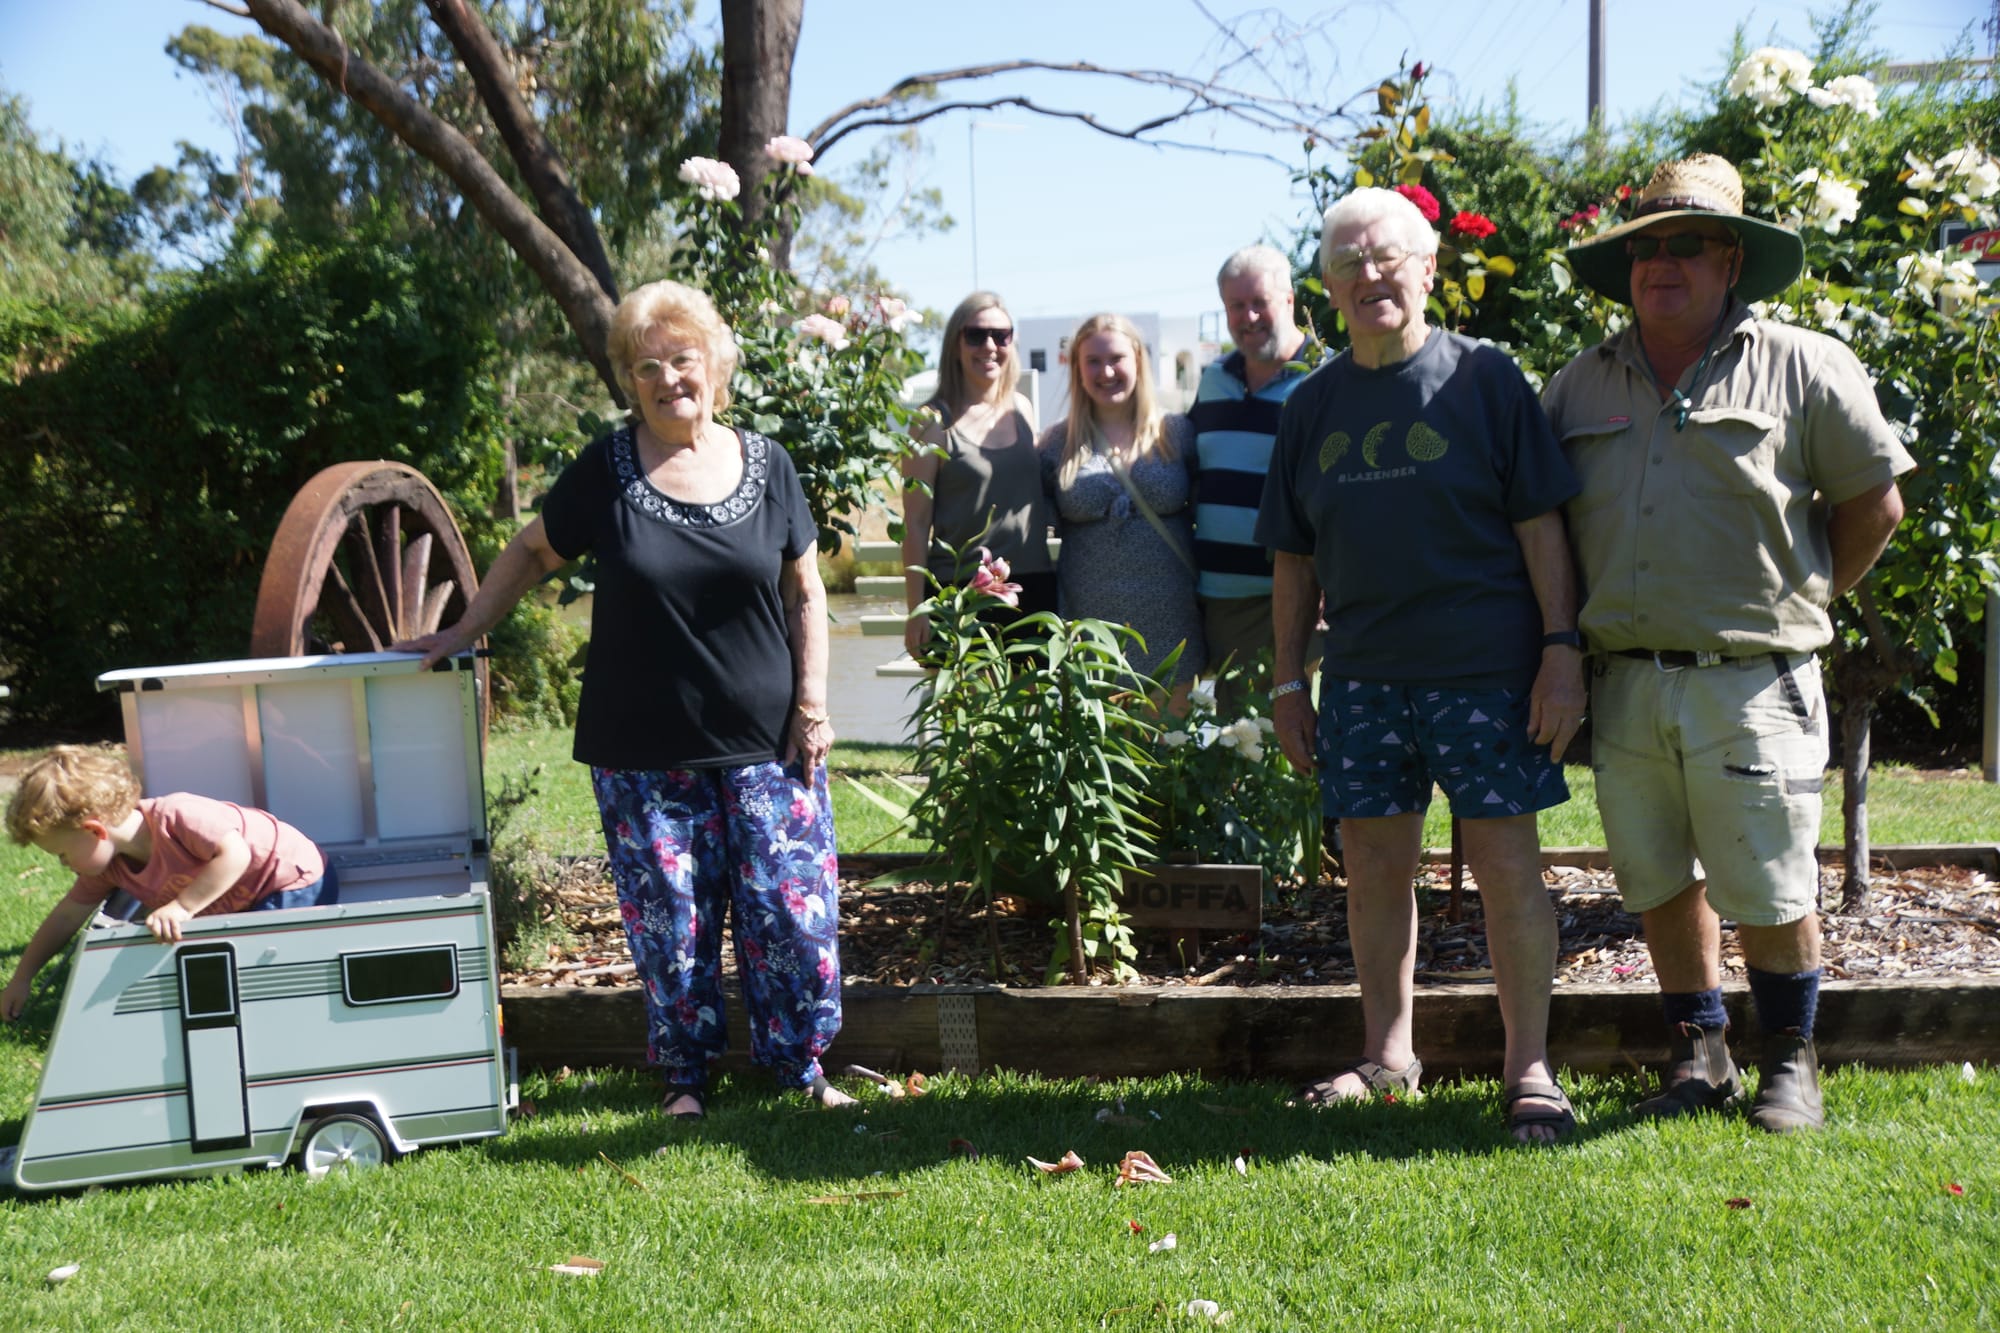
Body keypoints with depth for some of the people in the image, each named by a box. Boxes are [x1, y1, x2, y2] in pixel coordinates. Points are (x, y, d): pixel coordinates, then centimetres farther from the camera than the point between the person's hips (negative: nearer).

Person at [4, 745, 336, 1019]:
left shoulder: (175, 816, -31)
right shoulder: (108, 864, -4)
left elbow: (236, 855, -38)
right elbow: (67, 915, 7)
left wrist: (181, 907, -38)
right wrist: (21, 979, 7)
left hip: (297, 884, -9)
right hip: (246, 904, 9)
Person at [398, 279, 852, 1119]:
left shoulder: (766, 467, 2)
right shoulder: (606, 471, -1)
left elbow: (804, 593, 8)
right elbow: (532, 554, 13)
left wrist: (812, 704, 2)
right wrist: (464, 632, 10)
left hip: (766, 741, 1)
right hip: (645, 752, 0)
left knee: (795, 908, 0)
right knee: (669, 921, 5)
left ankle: (799, 1065, 19)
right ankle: (685, 1074, 23)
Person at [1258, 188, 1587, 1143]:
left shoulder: (1483, 379, 0)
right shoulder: (1313, 405, 11)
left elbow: (1541, 525, -2)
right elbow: (1295, 558, 14)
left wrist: (1562, 649, -9)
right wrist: (1289, 681, 10)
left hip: (1484, 670, -4)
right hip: (1362, 675, 4)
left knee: (1507, 865, -1)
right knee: (1374, 867, 9)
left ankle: (1530, 1067, 11)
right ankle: (1386, 1055, 24)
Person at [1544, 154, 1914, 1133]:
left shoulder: (1803, 368, 1)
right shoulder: (1582, 383, 12)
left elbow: (1874, 502, 6)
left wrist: (1804, 597, 6)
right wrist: (1566, 640, 11)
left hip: (1750, 681, -4)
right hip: (1625, 680, 4)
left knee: (1768, 892, 2)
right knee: (1660, 882, 11)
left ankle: (1791, 1061, 21)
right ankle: (1698, 1055, 26)